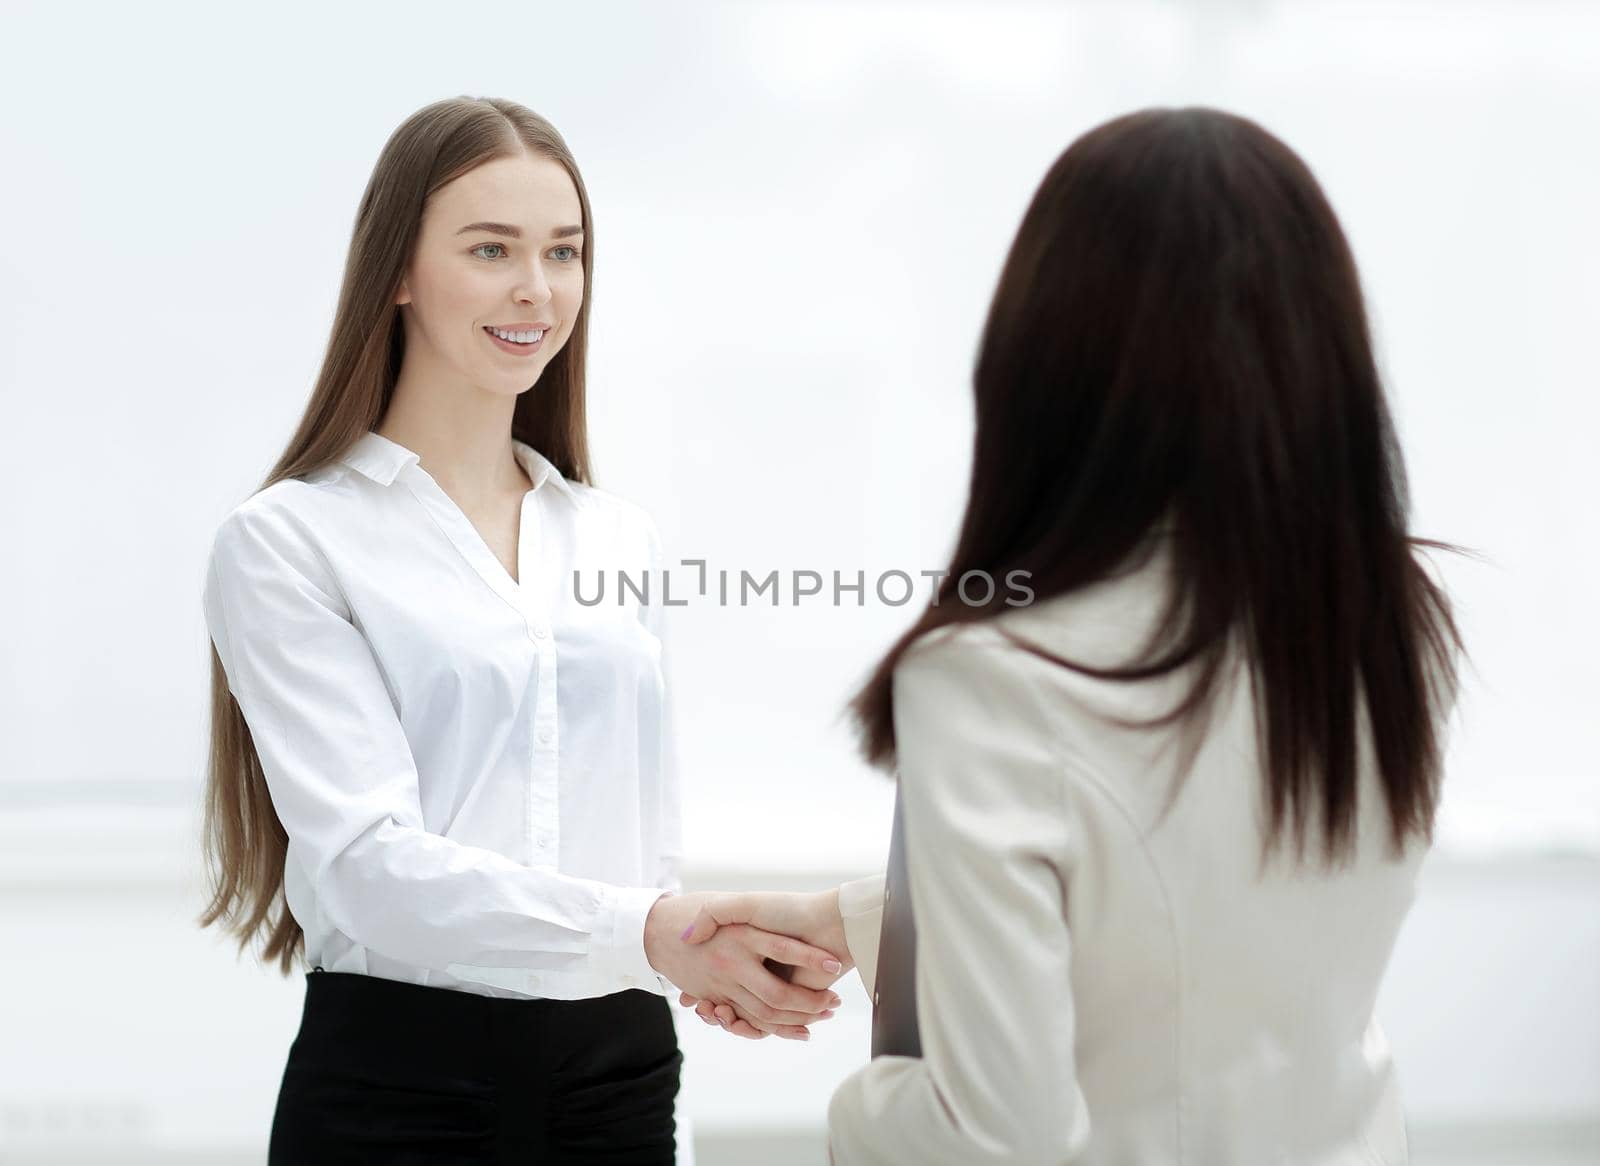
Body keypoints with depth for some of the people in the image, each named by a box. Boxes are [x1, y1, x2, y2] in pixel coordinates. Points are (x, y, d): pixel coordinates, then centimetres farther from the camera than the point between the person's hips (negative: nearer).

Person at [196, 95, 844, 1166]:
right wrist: (648, 934, -29)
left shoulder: (622, 539, 12)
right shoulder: (286, 540, -5)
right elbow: (367, 856, -17)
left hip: (619, 1069, 4)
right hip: (397, 1078, -4)